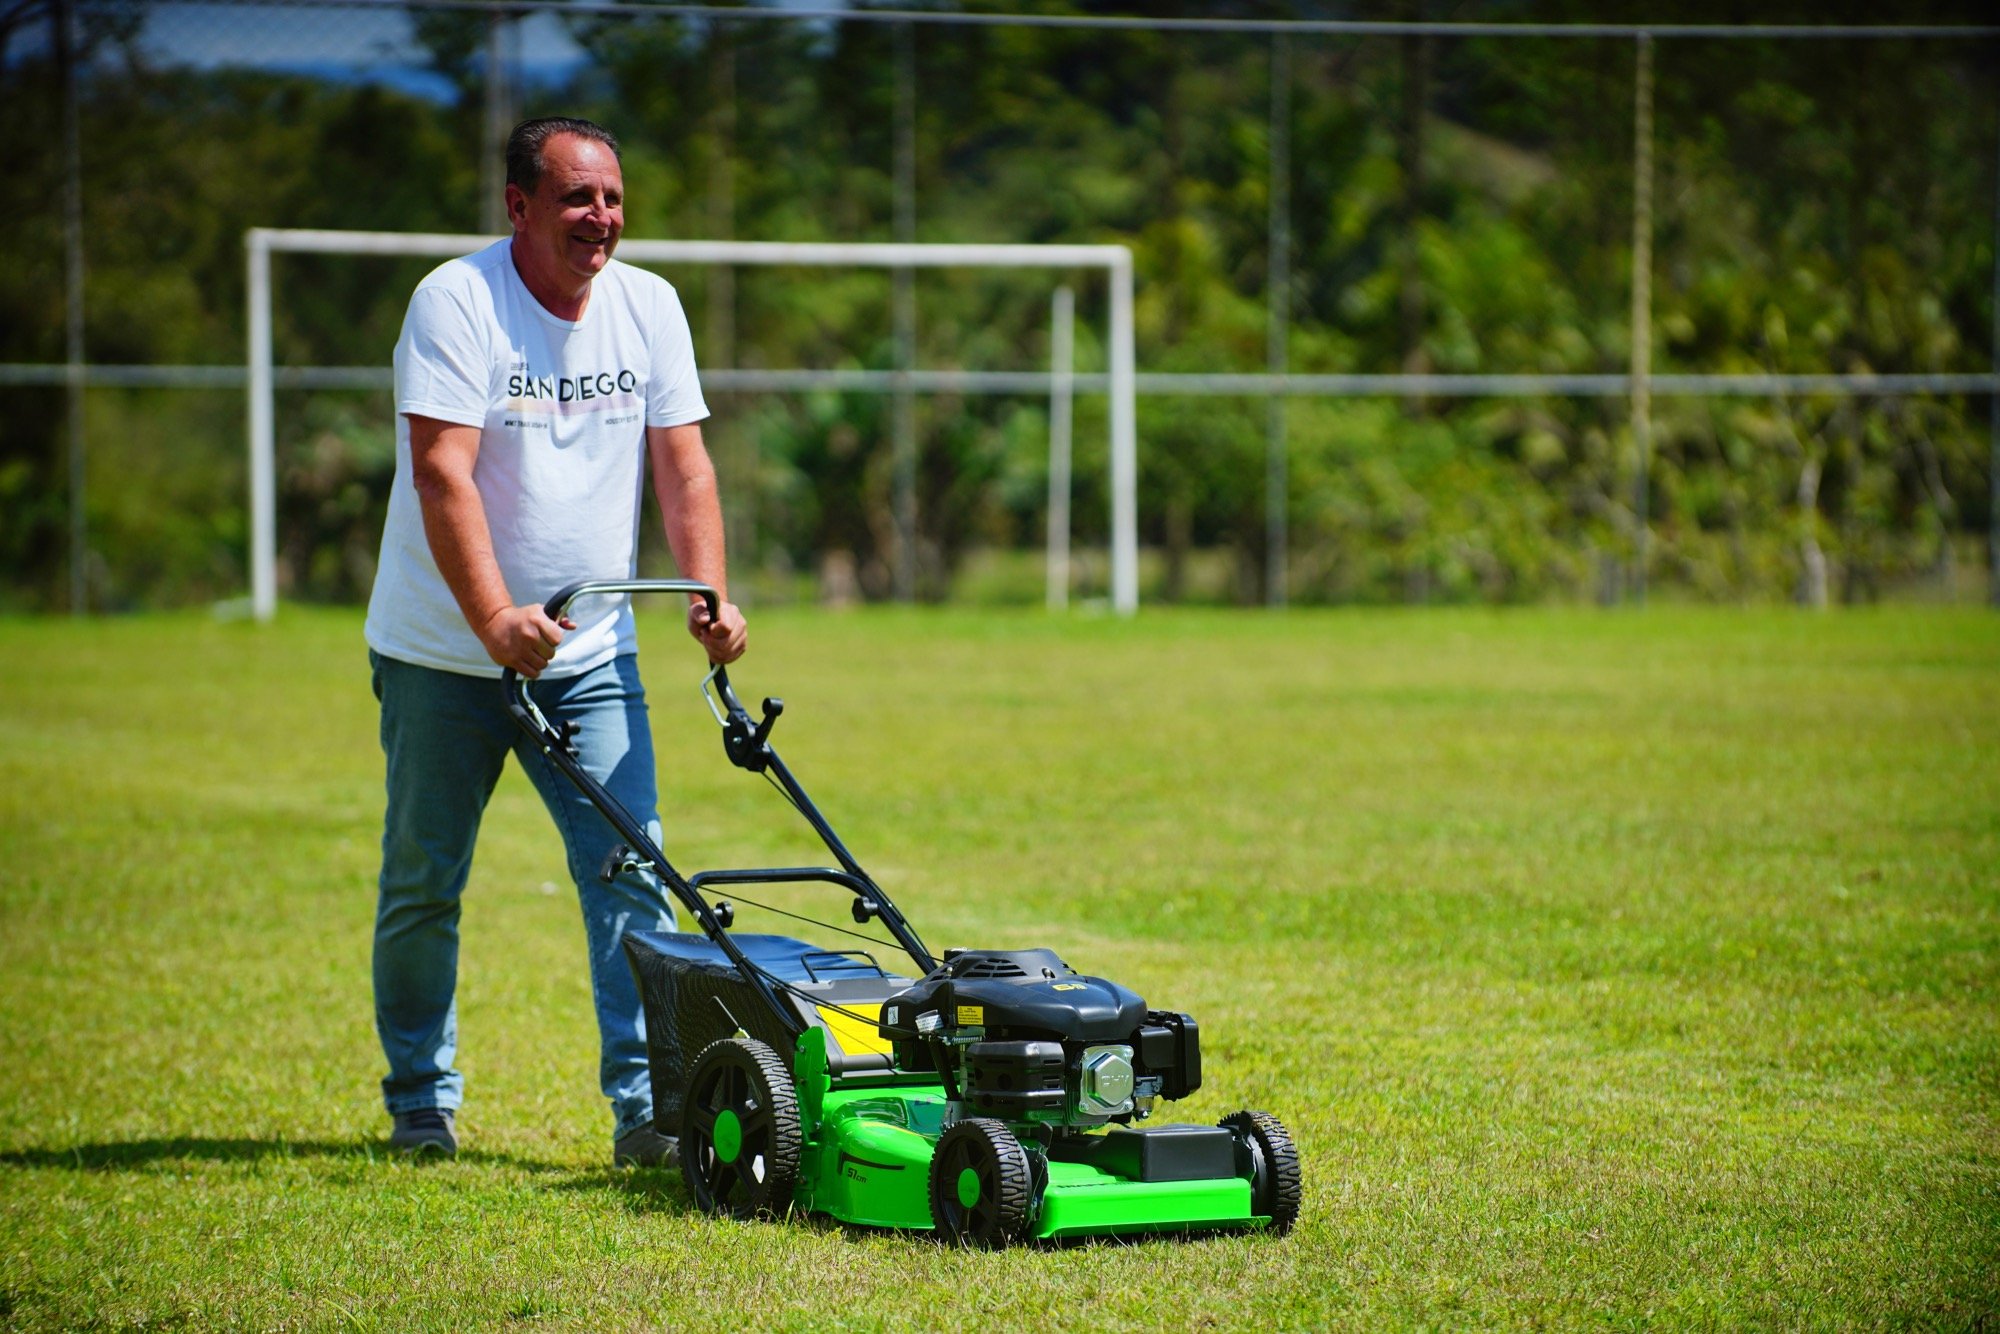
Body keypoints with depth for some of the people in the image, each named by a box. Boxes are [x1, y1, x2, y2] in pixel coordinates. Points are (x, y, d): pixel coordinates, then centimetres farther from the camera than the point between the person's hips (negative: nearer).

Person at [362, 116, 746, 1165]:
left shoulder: (648, 307, 2)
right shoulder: (457, 302, -14)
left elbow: (682, 464, 3)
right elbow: (443, 474, -22)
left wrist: (709, 595, -11)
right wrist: (495, 619, -33)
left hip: (589, 652, 4)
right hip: (443, 654, -3)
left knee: (630, 871, -8)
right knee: (423, 882, 6)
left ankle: (648, 1106, -8)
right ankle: (421, 1101, 21)